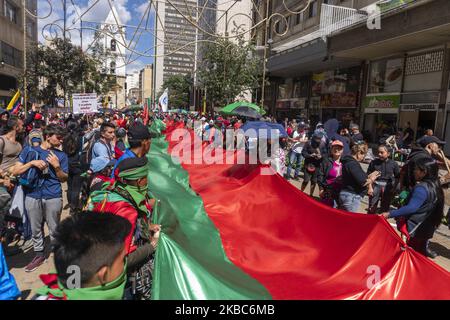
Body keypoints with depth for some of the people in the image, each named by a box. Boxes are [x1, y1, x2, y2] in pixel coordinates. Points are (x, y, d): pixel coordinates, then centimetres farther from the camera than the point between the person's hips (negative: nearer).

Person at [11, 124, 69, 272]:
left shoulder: (61, 155, 5)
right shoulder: (29, 151, 6)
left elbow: (64, 179, 6)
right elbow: (15, 171, 2)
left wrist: (56, 166, -11)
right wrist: (32, 163, -12)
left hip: (53, 197, -1)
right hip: (32, 196, 1)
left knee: (54, 229, 4)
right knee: (35, 229, 12)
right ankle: (39, 254, 28)